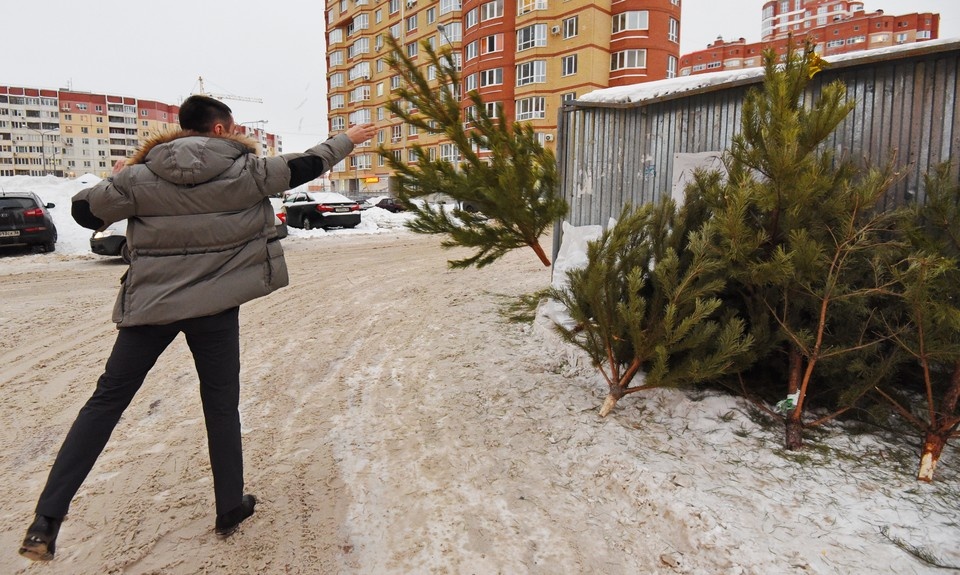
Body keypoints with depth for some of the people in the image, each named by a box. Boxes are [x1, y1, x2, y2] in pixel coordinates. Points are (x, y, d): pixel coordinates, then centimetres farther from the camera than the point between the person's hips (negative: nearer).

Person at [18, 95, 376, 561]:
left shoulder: (141, 176, -3)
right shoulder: (247, 171, -5)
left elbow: (85, 210, 2)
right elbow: (305, 166, 5)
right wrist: (347, 139, 20)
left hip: (150, 304, 1)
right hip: (215, 306, -1)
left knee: (108, 399, 12)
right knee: (221, 405, 12)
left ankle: (47, 520, 9)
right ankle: (230, 510, 23)